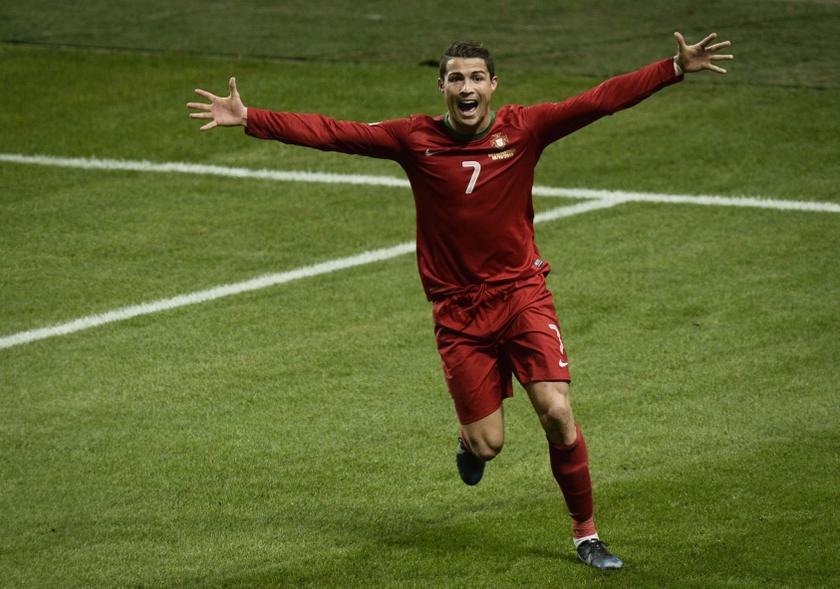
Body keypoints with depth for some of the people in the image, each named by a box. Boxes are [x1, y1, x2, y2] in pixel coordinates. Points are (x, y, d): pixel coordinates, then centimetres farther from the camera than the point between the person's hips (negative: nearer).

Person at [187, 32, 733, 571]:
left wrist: (676, 68, -18)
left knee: (557, 410, -14)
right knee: (487, 444, -1)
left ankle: (586, 532, 3)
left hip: (522, 293, 0)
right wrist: (248, 119, -10)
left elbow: (602, 99, -10)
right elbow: (330, 133, -5)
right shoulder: (415, 139, -4)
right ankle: (469, 437, 39)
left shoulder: (524, 128, -4)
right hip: (458, 310, 0)